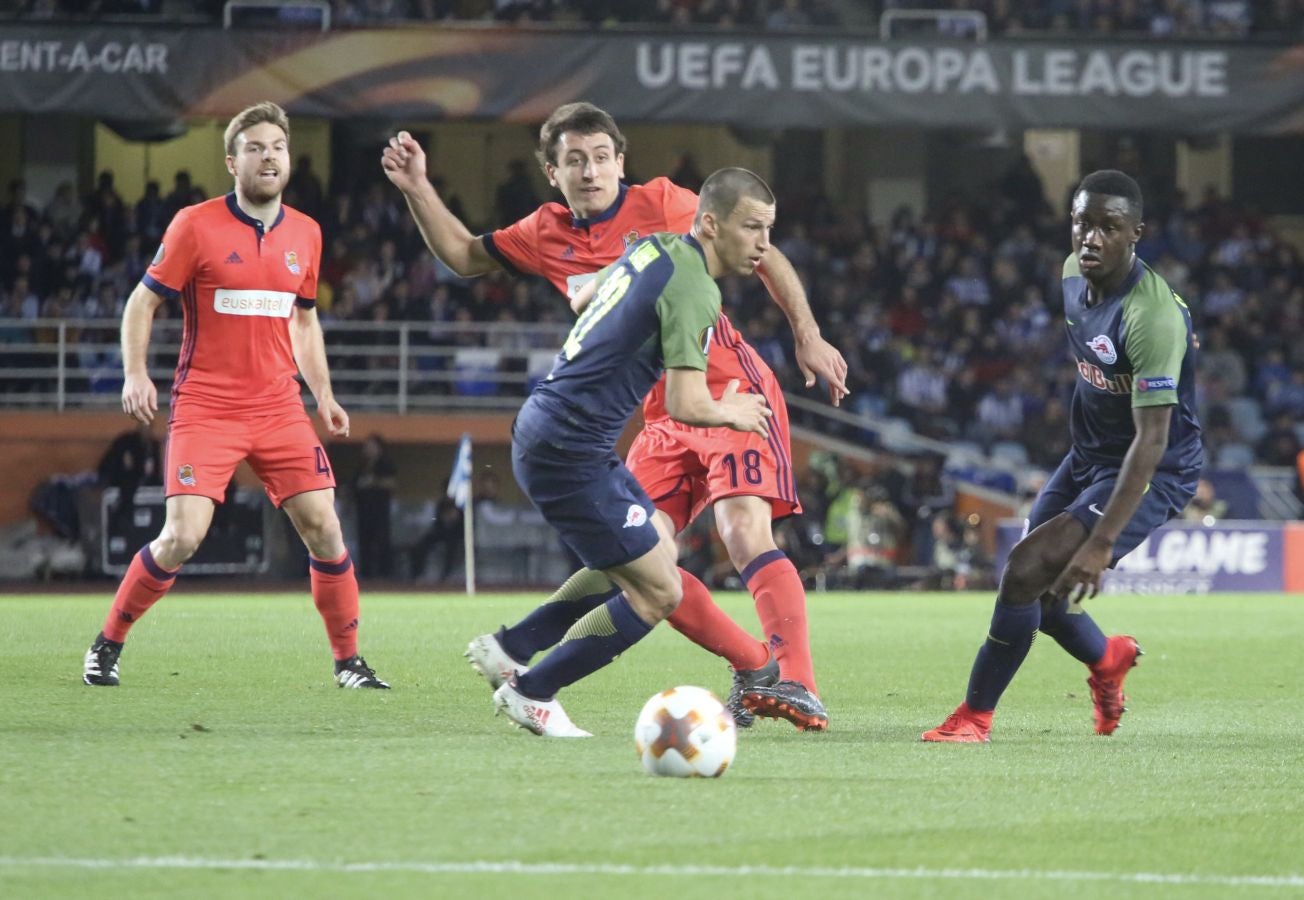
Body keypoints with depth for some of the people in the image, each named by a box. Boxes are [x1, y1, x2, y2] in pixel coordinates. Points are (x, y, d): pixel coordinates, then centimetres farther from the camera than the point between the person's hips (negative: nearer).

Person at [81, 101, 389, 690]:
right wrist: (135, 373, -14)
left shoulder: (304, 234, 9)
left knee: (323, 527, -4)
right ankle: (107, 645, 5)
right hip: (204, 408, -4)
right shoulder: (196, 226, -6)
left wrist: (323, 395, 14)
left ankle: (348, 661, 9)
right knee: (182, 536, -14)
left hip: (279, 408, 4)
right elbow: (143, 302, -1)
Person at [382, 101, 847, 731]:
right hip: (663, 420, 7)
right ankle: (756, 669, 3)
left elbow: (762, 255, 0)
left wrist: (807, 337, -5)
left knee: (745, 533, -24)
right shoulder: (548, 236, 8)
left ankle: (796, 685, -27)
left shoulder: (661, 203, -6)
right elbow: (465, 255, 22)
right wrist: (418, 191, 8)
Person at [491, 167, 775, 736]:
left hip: (541, 428, 10)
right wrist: (728, 412, -2)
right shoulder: (693, 288, -18)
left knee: (660, 554, 20)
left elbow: (584, 297, 29)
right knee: (659, 592, -4)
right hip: (570, 451, -10)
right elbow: (685, 406, -24)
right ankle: (530, 691, 7)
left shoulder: (653, 246, 10)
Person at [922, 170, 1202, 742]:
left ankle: (975, 717, -4)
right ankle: (1108, 659, 42)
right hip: (1087, 458, 9)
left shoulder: (1152, 316, -30)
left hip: (1149, 474, -8)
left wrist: (1102, 542, -37)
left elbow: (1152, 439, -33)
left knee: (1027, 571, -19)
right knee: (1030, 587, 12)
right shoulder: (1074, 275, -5)